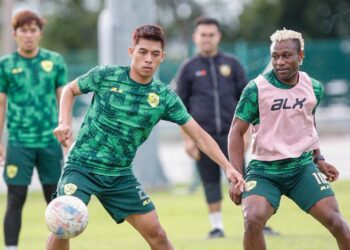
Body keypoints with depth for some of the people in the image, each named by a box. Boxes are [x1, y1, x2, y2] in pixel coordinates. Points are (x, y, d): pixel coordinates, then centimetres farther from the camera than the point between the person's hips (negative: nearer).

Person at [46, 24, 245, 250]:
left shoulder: (165, 97, -2)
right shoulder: (106, 76, -8)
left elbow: (200, 136, -1)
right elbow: (70, 90, 9)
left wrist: (228, 167, -10)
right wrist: (64, 123, -8)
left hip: (120, 176, 3)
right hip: (82, 166, -3)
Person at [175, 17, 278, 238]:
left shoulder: (232, 64, 9)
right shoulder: (189, 69, 7)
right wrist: (188, 139, -1)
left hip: (230, 135, 0)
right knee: (210, 182, 1)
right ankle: (217, 226, 8)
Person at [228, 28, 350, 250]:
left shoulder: (314, 88, 1)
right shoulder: (256, 89, -11)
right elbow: (237, 132, -6)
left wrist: (319, 159, 15)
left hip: (302, 167, 3)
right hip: (263, 170, -3)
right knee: (253, 221, -25)